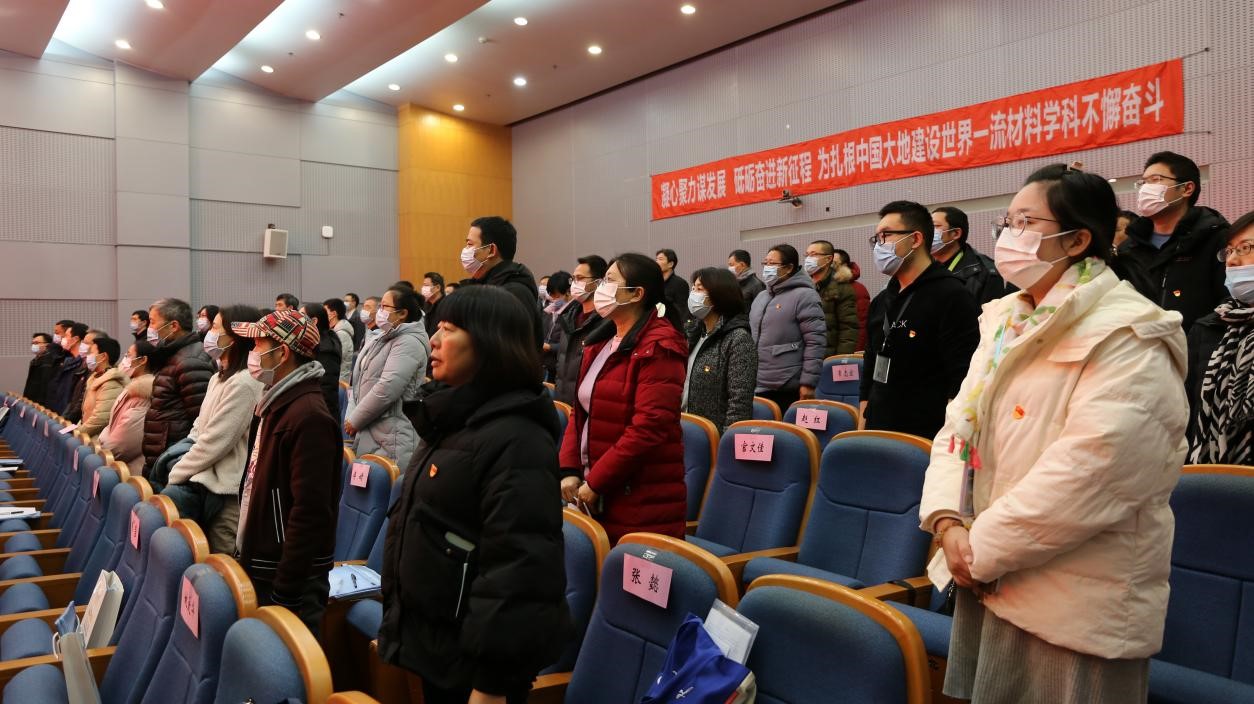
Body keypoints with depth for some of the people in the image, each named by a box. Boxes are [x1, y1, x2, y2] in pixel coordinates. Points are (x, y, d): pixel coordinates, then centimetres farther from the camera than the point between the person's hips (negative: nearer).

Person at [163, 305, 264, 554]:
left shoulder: (243, 383, -16)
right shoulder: (220, 377, 17)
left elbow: (214, 443, -17)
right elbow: (199, 429, 17)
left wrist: (177, 473, -6)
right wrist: (179, 464, 3)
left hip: (225, 489, -9)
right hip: (207, 479, 9)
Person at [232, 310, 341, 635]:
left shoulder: (309, 416, -21)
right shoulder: (274, 404, 10)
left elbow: (310, 512, -24)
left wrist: (284, 591, -22)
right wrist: (244, 553, 17)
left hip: (290, 582, -9)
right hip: (259, 569, 9)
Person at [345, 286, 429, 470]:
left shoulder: (409, 342, -12)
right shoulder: (383, 339, 18)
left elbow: (387, 389, -22)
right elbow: (361, 383, 18)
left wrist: (355, 420, -11)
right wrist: (350, 417, 3)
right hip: (367, 435, 9)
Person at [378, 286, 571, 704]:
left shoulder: (516, 440, -22)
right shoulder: (456, 422, 9)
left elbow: (518, 569, -26)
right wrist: (396, 624, 21)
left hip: (473, 658, -9)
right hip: (434, 641, 9)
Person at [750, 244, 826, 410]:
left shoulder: (804, 296, -7)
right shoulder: (761, 297, 17)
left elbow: (816, 342, -13)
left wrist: (808, 383, -16)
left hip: (788, 389, -7)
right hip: (757, 387, 7)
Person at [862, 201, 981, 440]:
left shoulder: (952, 297, -10)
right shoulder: (881, 301, 14)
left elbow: (963, 385, -16)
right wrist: (861, 433, 14)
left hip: (926, 441, -7)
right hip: (878, 437, 7)